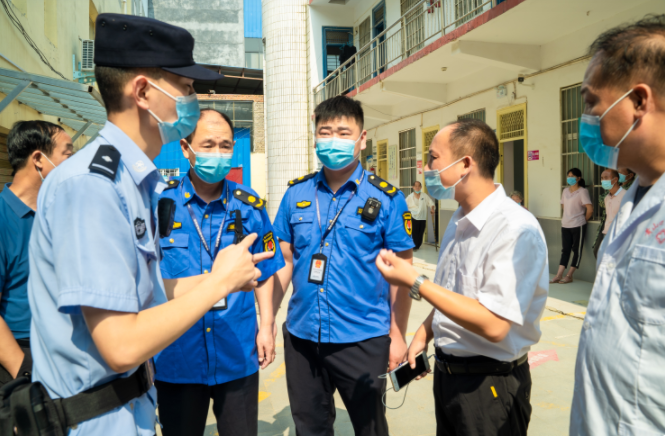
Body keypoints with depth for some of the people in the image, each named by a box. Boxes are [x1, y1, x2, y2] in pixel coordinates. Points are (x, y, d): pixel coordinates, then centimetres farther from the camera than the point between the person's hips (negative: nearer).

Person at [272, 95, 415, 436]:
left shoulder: (386, 198, -7)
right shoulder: (296, 193, 3)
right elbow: (284, 262, 7)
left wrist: (398, 335, -6)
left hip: (363, 340, -3)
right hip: (301, 337, 4)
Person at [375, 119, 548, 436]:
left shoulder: (516, 230, -24)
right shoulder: (460, 221, 6)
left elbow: (493, 325, -29)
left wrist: (415, 283, -27)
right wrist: (425, 332, 4)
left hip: (489, 382, -8)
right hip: (446, 371, 8)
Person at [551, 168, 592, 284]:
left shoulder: (582, 191, -8)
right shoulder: (565, 191, 11)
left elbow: (590, 209, -14)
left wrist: (584, 220, -3)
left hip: (578, 226, -6)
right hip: (565, 225, 6)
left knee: (577, 250, 3)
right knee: (565, 250, 5)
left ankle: (569, 276, 5)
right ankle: (559, 275, 2)